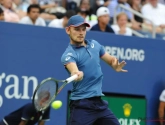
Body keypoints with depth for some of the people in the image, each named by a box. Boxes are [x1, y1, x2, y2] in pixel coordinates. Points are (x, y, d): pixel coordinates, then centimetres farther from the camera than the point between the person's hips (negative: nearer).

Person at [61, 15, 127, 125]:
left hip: (99, 102, 7)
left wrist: (116, 65, -4)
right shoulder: (69, 54, -13)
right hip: (81, 105, -7)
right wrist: (76, 74, -58)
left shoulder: (94, 44, 8)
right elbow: (74, 70, -33)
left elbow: (110, 59, 20)